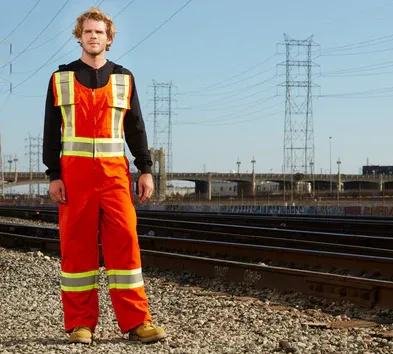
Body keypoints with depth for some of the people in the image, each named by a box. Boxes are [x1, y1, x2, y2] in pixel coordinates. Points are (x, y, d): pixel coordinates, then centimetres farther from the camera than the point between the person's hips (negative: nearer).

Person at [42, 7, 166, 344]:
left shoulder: (124, 79, 12)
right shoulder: (61, 79, 9)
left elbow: (136, 128, 12)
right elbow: (51, 131, 6)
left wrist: (146, 169, 3)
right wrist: (54, 175, -3)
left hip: (114, 172, 1)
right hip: (74, 172, -1)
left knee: (124, 242, -5)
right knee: (77, 246, 0)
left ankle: (136, 320, -1)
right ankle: (80, 323, 7)